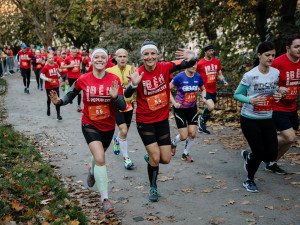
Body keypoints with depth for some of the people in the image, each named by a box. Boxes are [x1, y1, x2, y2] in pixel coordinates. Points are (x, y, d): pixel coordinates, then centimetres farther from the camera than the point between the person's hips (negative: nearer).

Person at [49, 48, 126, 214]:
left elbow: (122, 107, -12)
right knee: (100, 159, -18)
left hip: (108, 126, 2)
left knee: (98, 155, 24)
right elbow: (70, 96, 5)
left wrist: (115, 97, -32)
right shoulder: (83, 80, -9)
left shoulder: (114, 80, -10)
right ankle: (105, 198, -7)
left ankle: (92, 170, 62)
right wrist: (59, 101, -15)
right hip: (90, 124, -2)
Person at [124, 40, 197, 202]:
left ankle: (149, 157, 39)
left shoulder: (164, 68, -9)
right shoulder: (139, 73, -15)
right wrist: (134, 84, -47)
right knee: (155, 156, -7)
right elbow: (127, 95, -26)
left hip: (162, 120, 3)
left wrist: (192, 58, -36)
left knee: (166, 159, 4)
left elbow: (187, 65, -13)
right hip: (145, 121, -3)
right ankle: (153, 188, 20)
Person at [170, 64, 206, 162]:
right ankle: (173, 143, 32)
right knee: (184, 136, -4)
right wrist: (174, 102, -17)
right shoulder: (180, 77, -17)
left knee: (192, 134, -2)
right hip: (180, 109, -4)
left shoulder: (198, 77, -3)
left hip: (192, 109, 4)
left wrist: (204, 97, -5)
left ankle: (185, 154, 22)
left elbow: (203, 89, 14)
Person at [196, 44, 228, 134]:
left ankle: (202, 127, 32)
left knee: (210, 109, 14)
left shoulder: (217, 61, 7)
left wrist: (224, 81, -5)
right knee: (211, 107, -23)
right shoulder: (200, 63, -8)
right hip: (204, 89, -6)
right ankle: (202, 118, 7)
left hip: (213, 90, 6)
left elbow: (219, 74, 13)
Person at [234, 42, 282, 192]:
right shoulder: (250, 75, -14)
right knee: (260, 153, -3)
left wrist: (277, 95, -5)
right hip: (250, 119, -5)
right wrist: (251, 100, -25)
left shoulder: (276, 73, 2)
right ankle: (249, 180, 25)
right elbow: (237, 95, -7)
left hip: (267, 119, 5)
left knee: (272, 155, 1)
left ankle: (248, 155, 34)